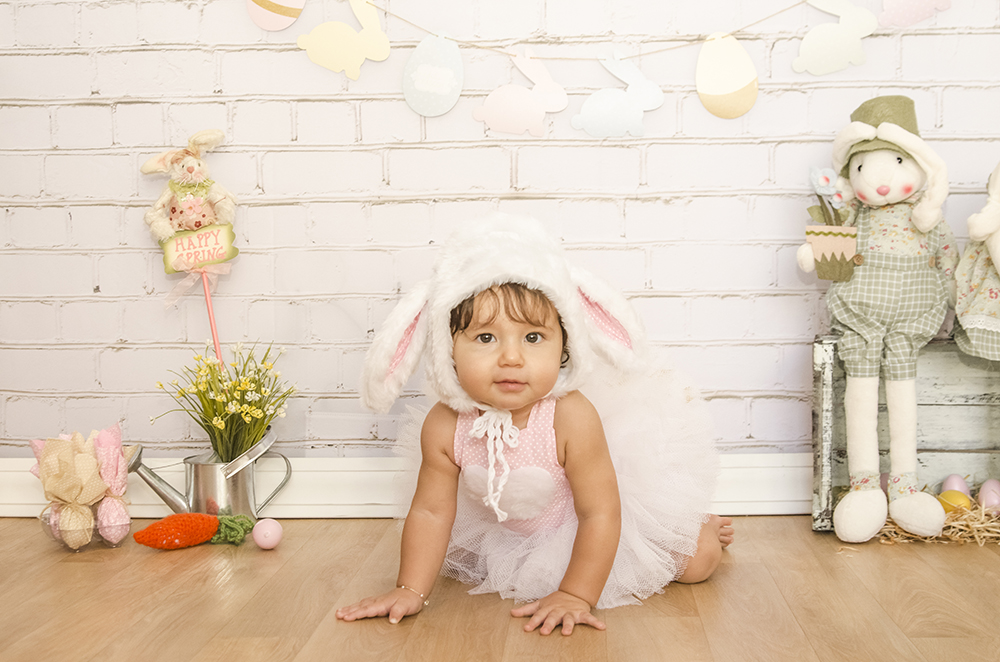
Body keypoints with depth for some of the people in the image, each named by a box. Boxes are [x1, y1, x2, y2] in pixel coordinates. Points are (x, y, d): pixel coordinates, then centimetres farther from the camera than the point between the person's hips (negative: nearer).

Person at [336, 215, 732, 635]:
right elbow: (431, 510, -15)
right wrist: (410, 590, -17)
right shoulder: (445, 427, -28)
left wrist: (575, 596, -28)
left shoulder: (571, 419, -38)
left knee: (697, 560, -2)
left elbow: (599, 514, -31)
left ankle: (703, 526, 36)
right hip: (507, 532, 4)